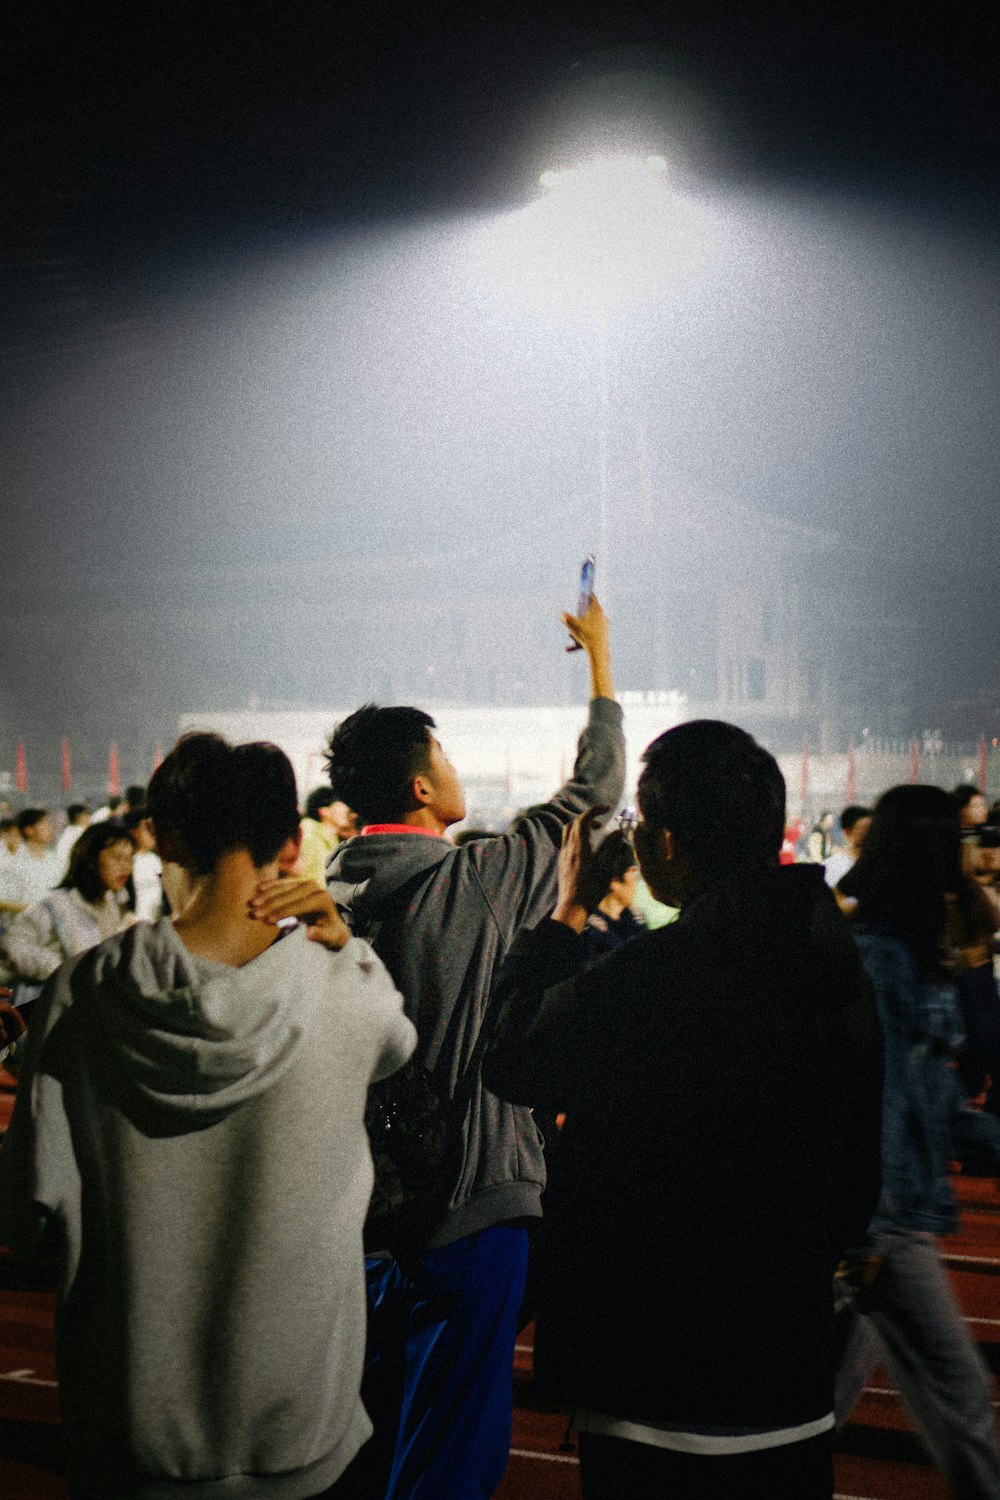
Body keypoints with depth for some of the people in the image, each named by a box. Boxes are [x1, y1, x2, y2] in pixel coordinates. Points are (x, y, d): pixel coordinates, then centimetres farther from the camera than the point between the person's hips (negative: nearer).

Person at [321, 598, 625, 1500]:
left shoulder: (327, 899, -1)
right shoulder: (476, 879, -14)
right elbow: (594, 790, -2)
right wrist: (600, 658, 11)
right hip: (474, 1192, -6)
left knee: (379, 1415, 20)